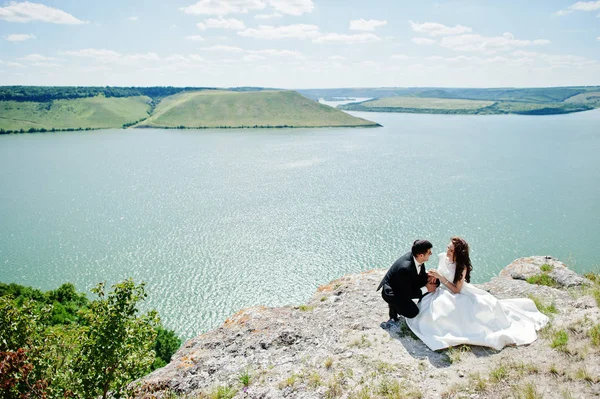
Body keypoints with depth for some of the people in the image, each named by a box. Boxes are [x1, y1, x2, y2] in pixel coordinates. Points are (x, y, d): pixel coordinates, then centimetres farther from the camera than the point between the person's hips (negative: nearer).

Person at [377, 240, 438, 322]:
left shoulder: (418, 258, -15)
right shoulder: (405, 268, -38)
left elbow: (421, 276, 5)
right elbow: (406, 294, -29)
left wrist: (428, 278, -18)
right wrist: (426, 289, -22)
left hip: (407, 286, 8)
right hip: (391, 293, -8)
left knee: (434, 284, 0)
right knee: (413, 312, -26)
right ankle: (393, 306, 2)